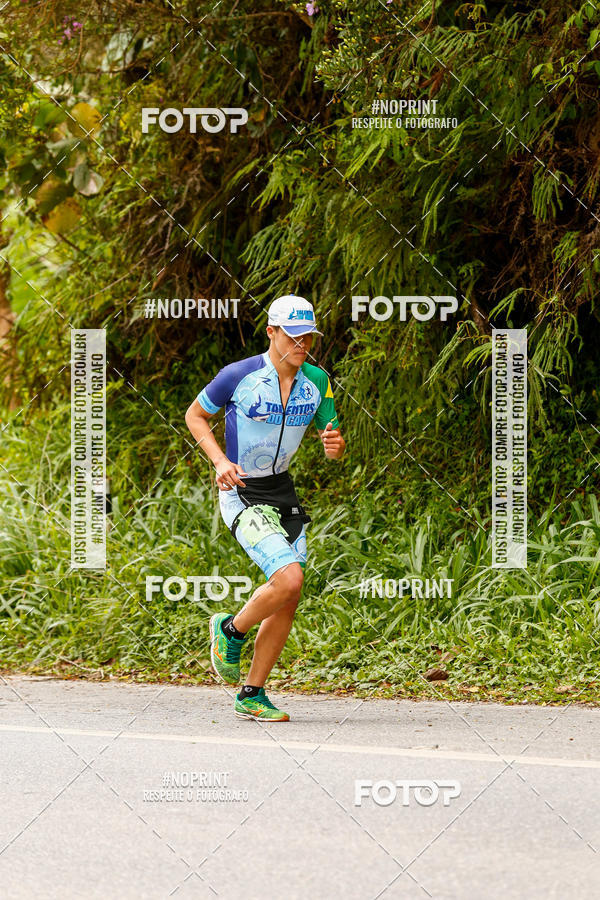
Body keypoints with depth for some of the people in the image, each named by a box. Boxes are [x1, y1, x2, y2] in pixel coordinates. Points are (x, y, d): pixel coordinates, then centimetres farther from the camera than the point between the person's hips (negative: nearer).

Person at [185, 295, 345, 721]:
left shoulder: (316, 381, 0)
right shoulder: (239, 376, -15)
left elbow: (334, 450, 7)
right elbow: (196, 415, 1)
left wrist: (335, 445, -18)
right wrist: (220, 461, -14)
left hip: (283, 493, 6)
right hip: (242, 494, -6)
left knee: (287, 601, 3)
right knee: (288, 579, -23)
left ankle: (252, 696, 16)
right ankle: (231, 630, 6)